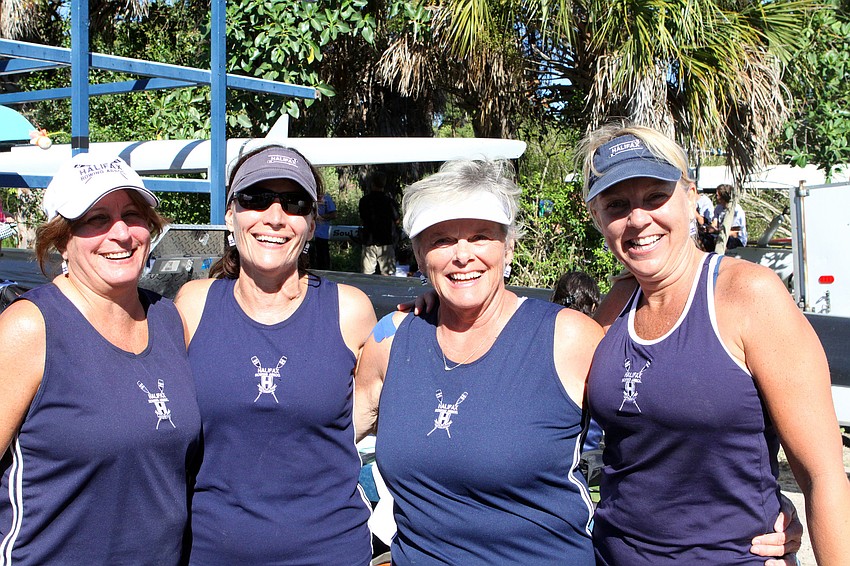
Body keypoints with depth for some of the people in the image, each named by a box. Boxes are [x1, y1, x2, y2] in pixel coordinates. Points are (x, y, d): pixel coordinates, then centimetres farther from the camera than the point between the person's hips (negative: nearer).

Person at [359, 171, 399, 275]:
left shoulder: (364, 200, -1)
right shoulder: (389, 200, -9)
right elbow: (396, 220, 1)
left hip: (368, 241, 2)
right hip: (386, 241, -2)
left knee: (367, 274, 8)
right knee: (387, 274, 2)